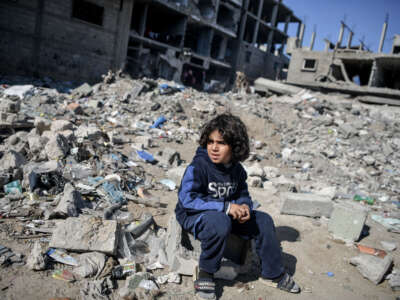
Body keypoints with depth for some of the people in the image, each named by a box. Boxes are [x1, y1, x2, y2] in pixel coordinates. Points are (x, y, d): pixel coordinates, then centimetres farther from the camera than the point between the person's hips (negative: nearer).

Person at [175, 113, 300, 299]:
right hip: (193, 214, -6)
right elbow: (187, 199, -30)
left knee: (263, 220, -3)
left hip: (225, 214, 7)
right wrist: (226, 207, -32)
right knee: (220, 222, -39)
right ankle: (205, 275, -15)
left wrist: (244, 206, -15)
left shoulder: (237, 169, -2)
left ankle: (272, 274, 16)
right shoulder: (198, 166, -23)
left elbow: (242, 193, 12)